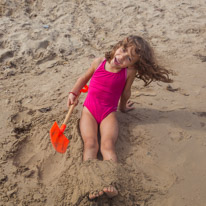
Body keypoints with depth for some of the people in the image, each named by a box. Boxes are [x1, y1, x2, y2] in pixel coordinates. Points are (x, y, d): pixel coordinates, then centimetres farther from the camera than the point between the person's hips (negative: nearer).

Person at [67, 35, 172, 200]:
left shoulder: (130, 72, -10)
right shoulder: (99, 63, -3)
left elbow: (126, 92, 6)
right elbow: (85, 77, 15)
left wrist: (123, 107, 21)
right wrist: (73, 93, 9)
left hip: (109, 113, -1)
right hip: (89, 110, 2)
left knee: (108, 144, -24)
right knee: (91, 143, -21)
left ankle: (111, 183, -39)